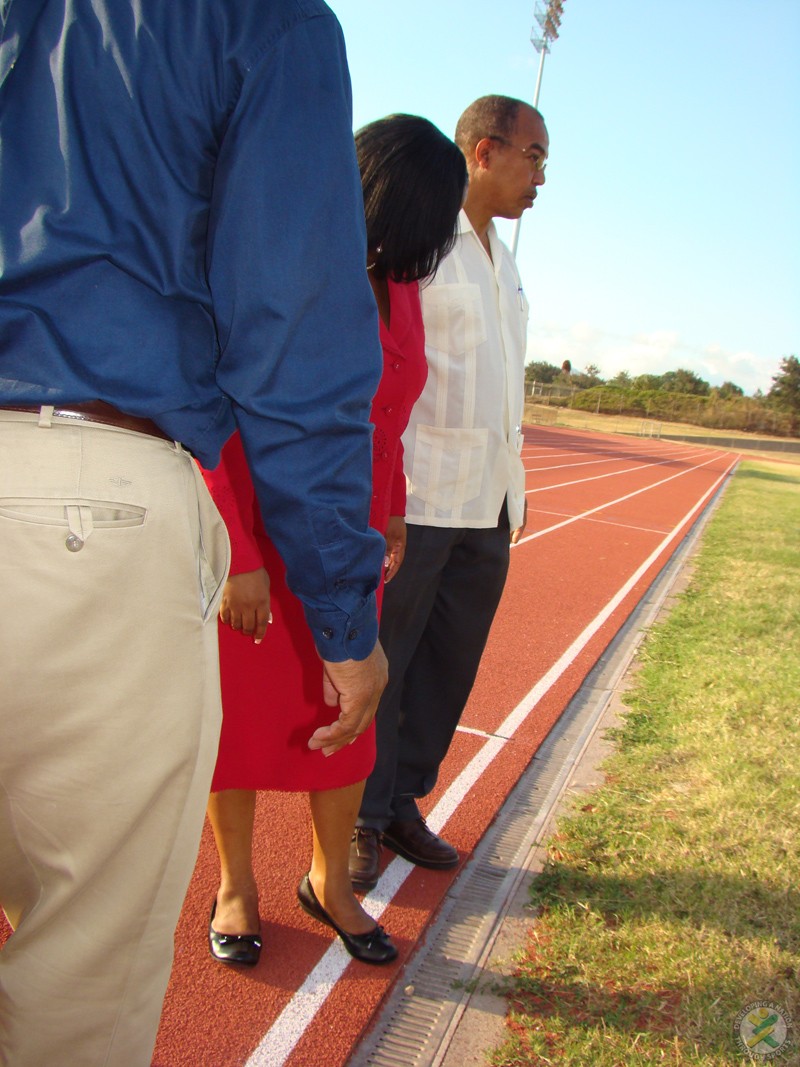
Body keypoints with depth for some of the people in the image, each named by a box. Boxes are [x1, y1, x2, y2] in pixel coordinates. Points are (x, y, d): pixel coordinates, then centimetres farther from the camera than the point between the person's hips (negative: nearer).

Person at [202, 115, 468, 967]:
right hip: (254, 536, -5)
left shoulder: (396, 283, 5)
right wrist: (239, 558, -19)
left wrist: (392, 510, 17)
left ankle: (329, 879, 32)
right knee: (243, 708, 9)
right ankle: (235, 882, 32)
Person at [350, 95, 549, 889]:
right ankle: (363, 818, 19)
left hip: (488, 506, 8)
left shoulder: (503, 262, 20)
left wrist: (514, 484, 20)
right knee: (379, 665, 3)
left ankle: (403, 802, 28)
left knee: (450, 665, 12)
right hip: (417, 499, -8)